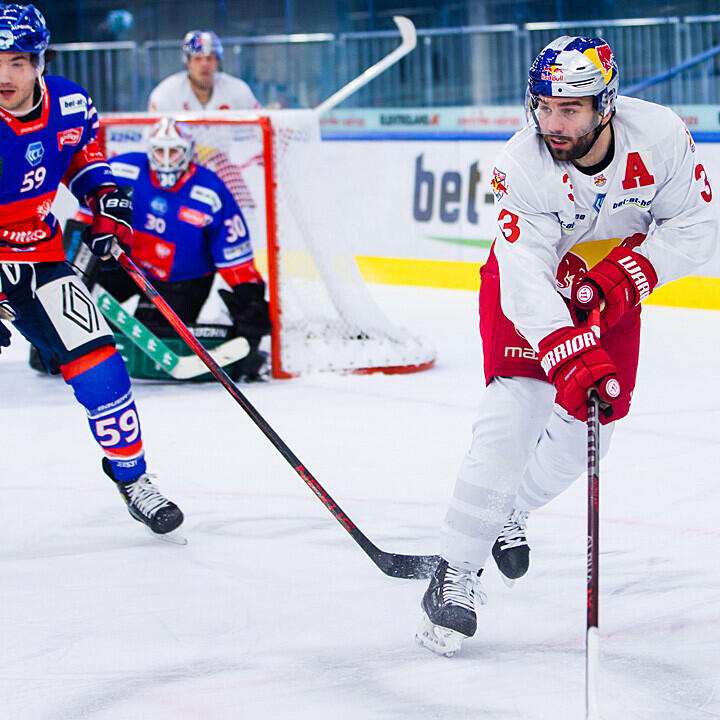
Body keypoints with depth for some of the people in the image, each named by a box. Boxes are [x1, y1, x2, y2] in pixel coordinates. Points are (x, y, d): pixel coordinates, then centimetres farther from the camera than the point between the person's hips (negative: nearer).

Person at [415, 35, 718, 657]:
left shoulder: (659, 137, -26)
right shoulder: (523, 166, -32)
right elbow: (526, 280, -36)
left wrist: (630, 273, -30)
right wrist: (566, 355, -49)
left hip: (611, 292, 4)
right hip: (532, 286, -4)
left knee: (590, 424, 5)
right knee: (513, 419, -20)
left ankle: (510, 514, 34)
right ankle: (458, 571, -12)